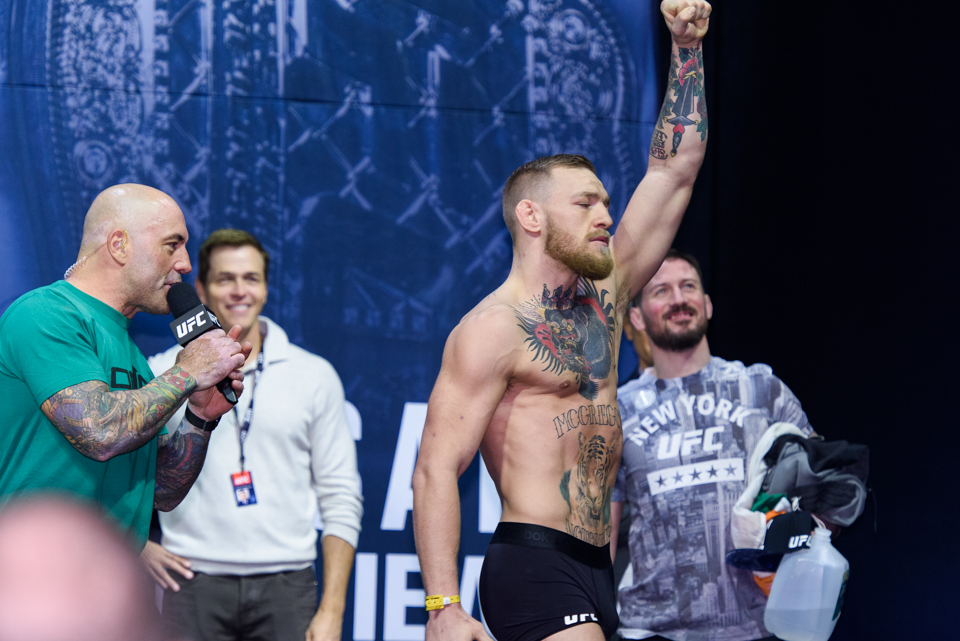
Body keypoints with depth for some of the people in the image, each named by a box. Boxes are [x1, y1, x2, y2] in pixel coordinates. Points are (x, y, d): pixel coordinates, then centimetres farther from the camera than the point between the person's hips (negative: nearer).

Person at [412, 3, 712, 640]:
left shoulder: (604, 295, 16)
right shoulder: (494, 329, -7)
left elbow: (676, 169, 21)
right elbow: (436, 470, -13)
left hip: (597, 573, 8)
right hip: (535, 567, -8)